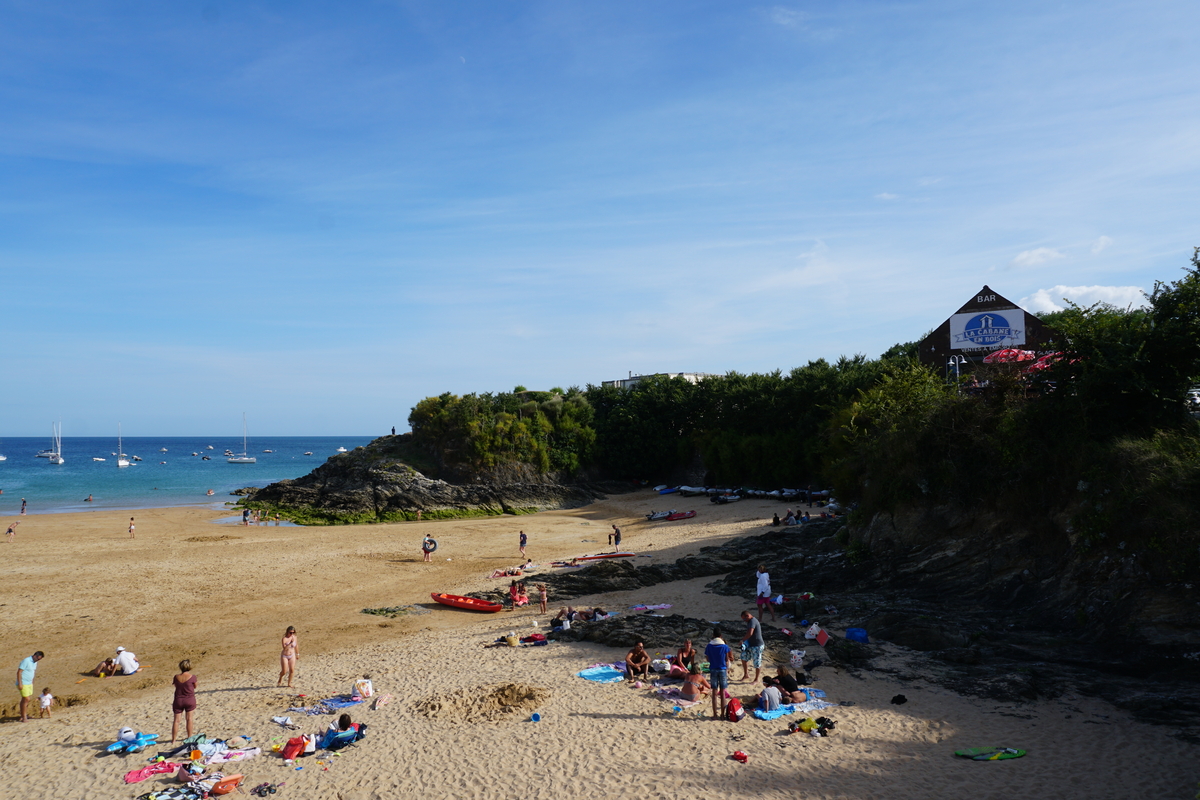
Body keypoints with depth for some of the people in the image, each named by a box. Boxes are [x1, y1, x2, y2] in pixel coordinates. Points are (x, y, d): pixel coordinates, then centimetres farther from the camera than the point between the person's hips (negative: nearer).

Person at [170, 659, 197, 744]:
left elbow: (175, 685, 8)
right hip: (190, 700, -1)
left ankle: (173, 740, 9)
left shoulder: (177, 677, -8)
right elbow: (195, 686, 2)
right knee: (189, 718, 11)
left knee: (176, 720, 8)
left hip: (178, 700, 1)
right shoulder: (192, 677, -14)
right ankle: (189, 737, 17)